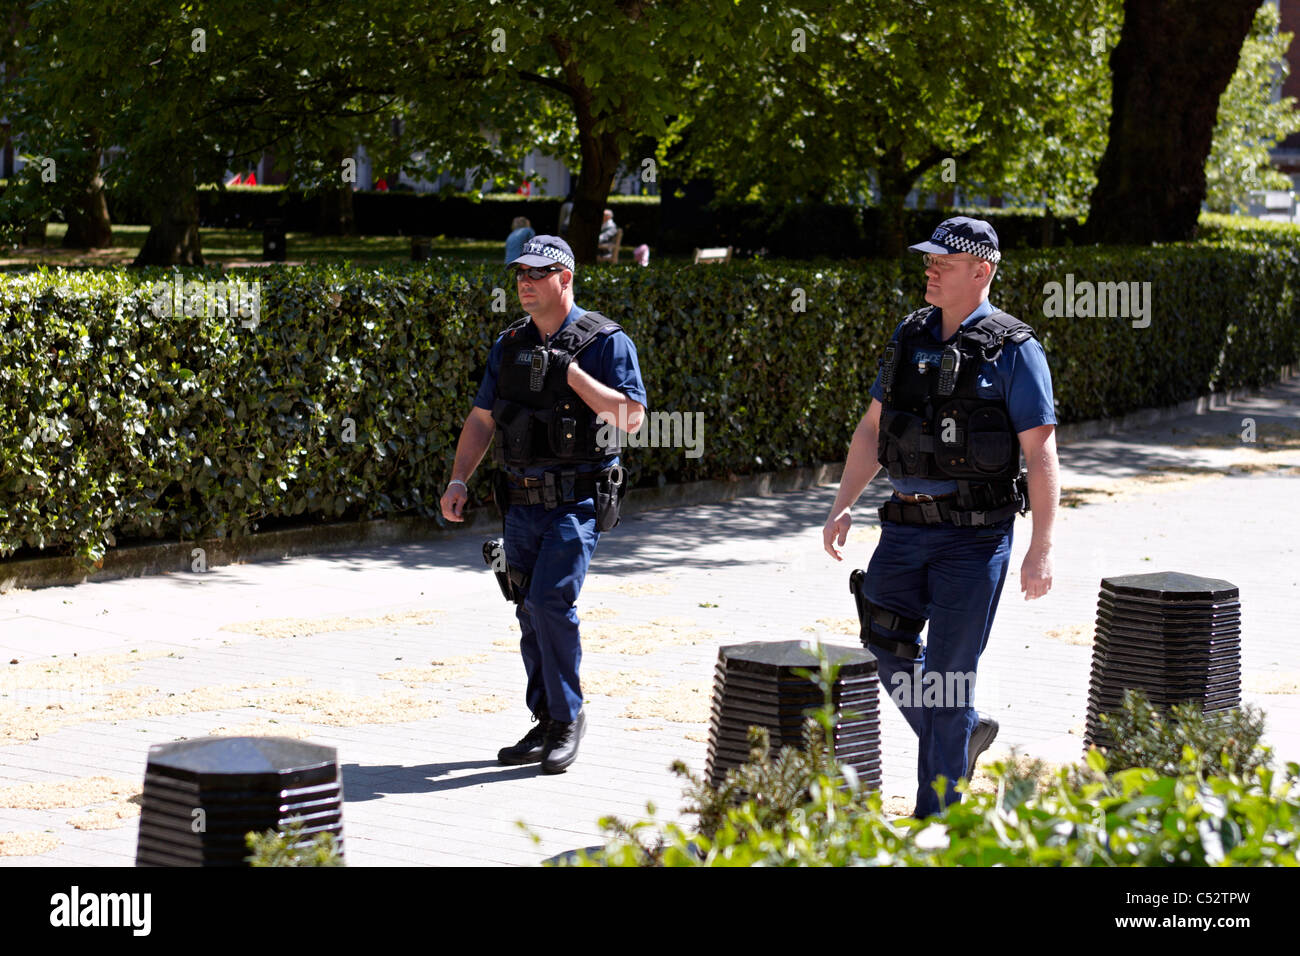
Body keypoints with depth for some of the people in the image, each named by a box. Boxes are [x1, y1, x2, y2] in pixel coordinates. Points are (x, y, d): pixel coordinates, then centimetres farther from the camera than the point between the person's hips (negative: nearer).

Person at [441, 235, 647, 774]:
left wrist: (572, 373, -18)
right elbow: (481, 419, 15)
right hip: (522, 502, 6)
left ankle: (569, 716, -4)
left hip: (577, 501, -6)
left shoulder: (605, 342, -5)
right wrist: (458, 481, 4)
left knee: (549, 599, -18)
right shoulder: (509, 346, 12)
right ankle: (547, 725, 19)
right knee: (531, 613, 8)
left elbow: (632, 417, -14)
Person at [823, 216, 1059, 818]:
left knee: (949, 670, -2)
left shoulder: (1013, 351, -8)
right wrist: (843, 506, 5)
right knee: (888, 651, 5)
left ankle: (936, 818, 7)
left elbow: (1041, 455, -10)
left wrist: (1041, 549, -15)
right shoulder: (910, 337, 9)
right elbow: (872, 429, 15)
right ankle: (966, 733, 31)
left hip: (975, 536, -6)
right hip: (906, 526, 6)